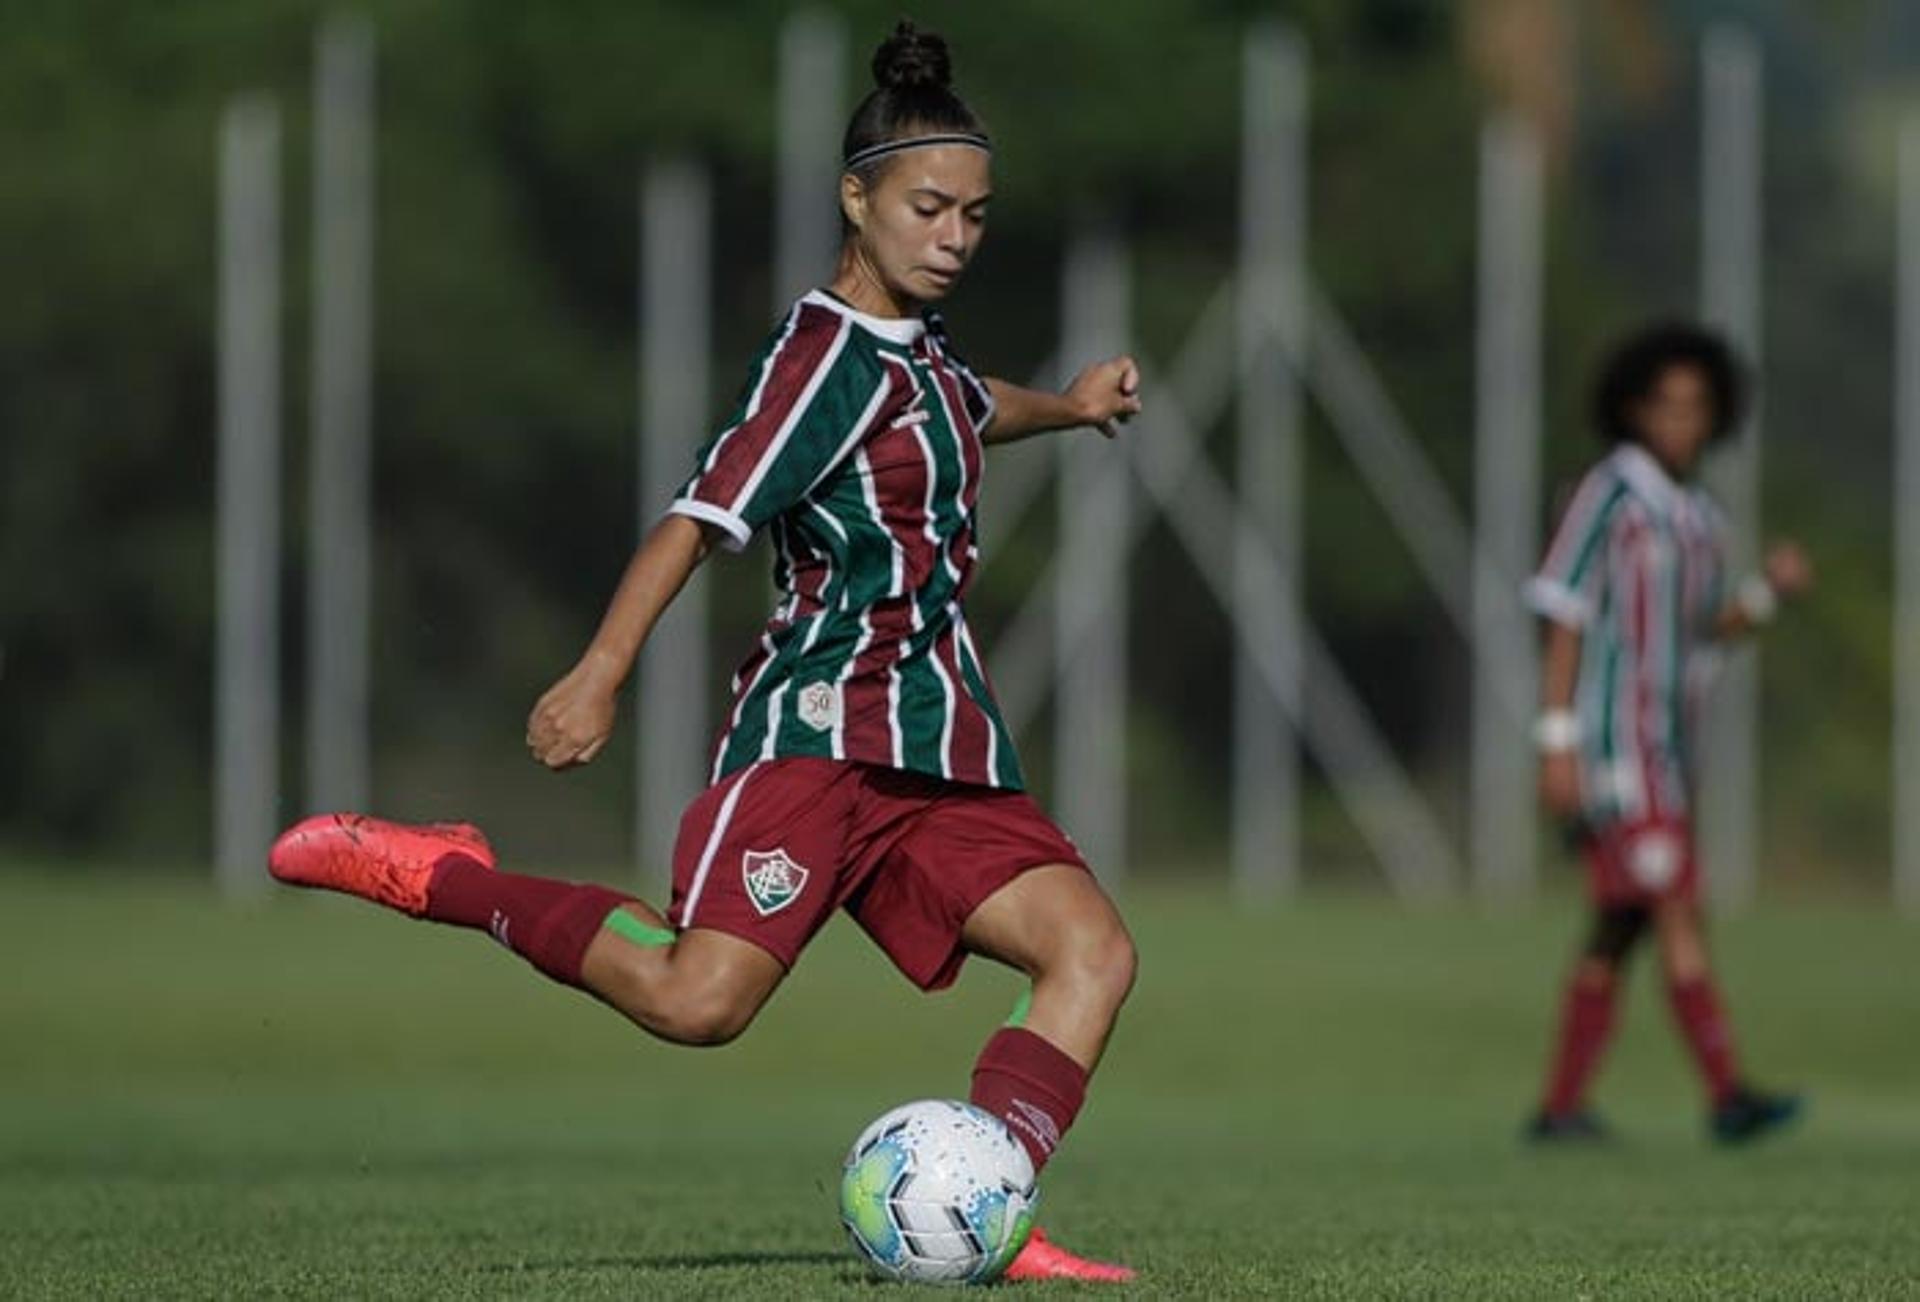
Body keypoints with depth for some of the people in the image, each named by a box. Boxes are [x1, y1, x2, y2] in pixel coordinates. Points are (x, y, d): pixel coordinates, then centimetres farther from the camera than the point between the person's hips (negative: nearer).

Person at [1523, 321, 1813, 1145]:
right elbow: (1564, 623, -12)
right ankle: (1727, 1098, -24)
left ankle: (1561, 1107, 14)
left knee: (1619, 933, 9)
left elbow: (1704, 634, 17)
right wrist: (1557, 746, -17)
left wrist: (1772, 588, -1)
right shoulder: (1607, 496, -10)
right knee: (1677, 914, -17)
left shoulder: (1697, 517, 15)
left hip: (1665, 750, 9)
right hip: (1611, 743, -9)